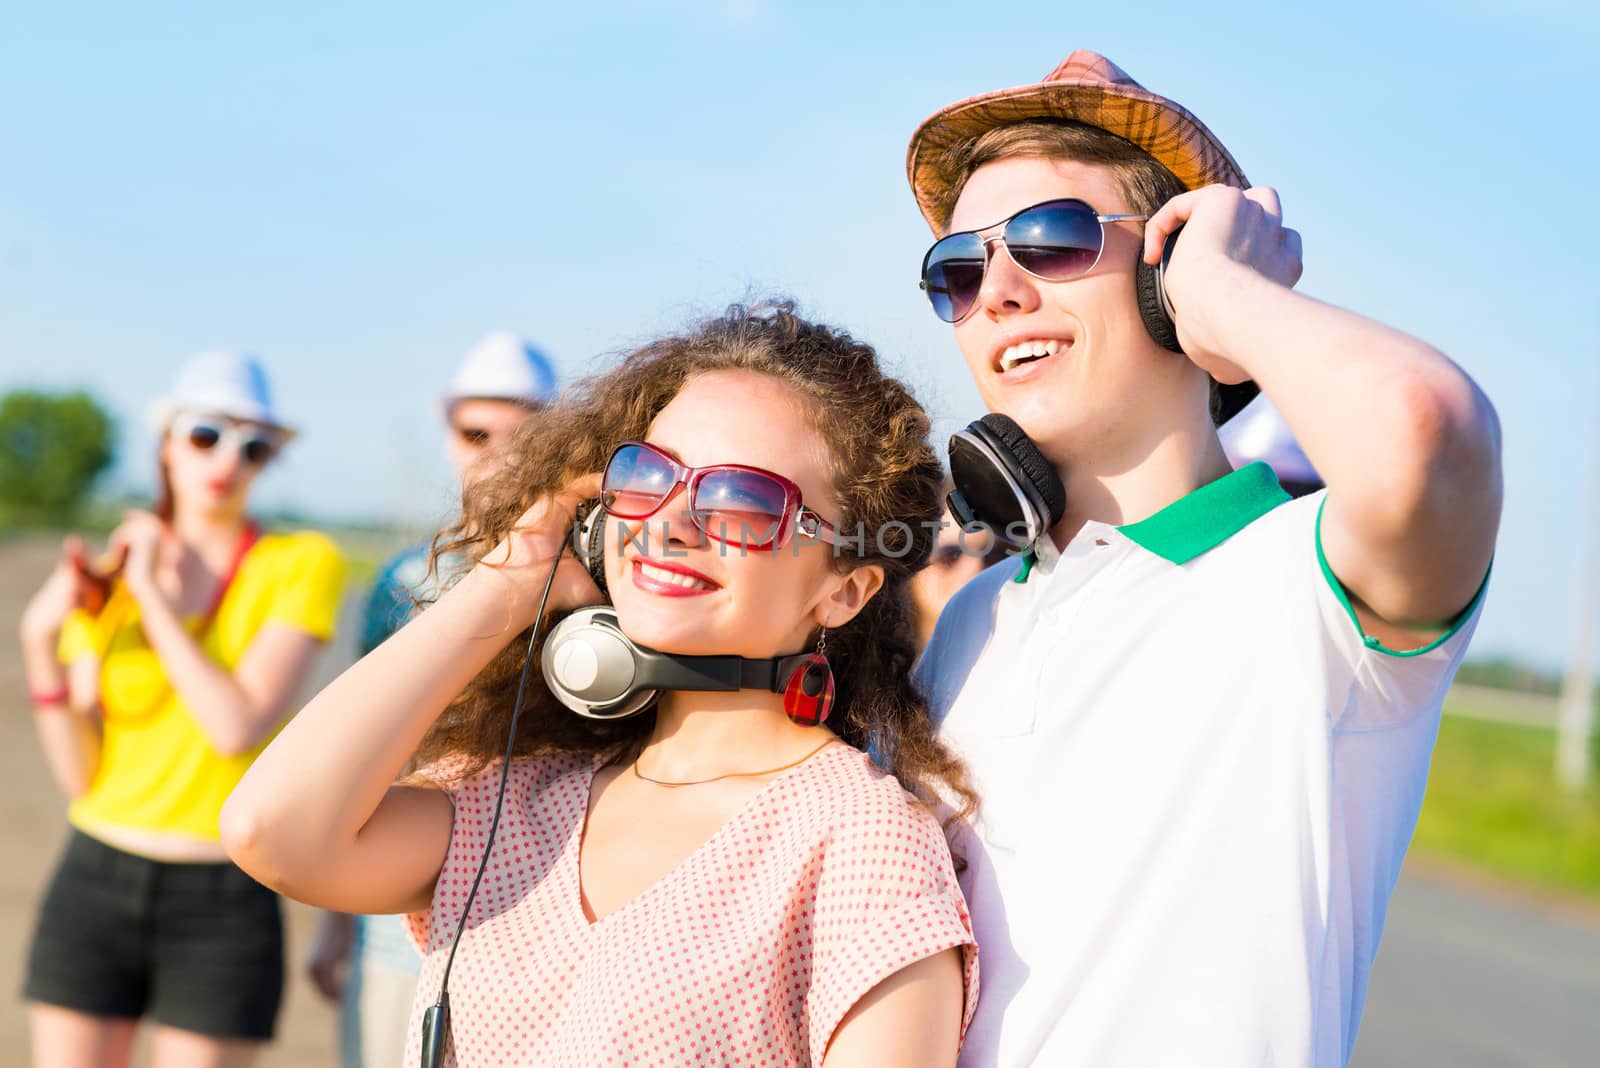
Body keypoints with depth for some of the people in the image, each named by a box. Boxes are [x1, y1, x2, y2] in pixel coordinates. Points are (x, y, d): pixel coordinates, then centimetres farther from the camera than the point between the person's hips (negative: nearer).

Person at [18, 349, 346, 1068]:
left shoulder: (305, 564, -4)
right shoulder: (102, 580, 4)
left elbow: (240, 727, -16)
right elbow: (80, 774, 1)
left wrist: (156, 598, -10)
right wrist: (40, 644, -12)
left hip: (225, 908, -2)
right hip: (95, 888, 3)